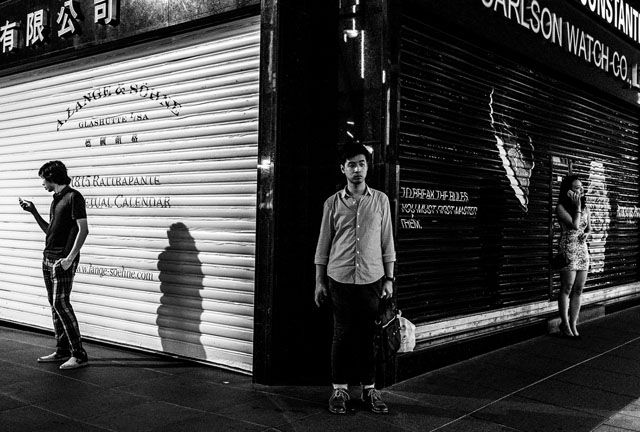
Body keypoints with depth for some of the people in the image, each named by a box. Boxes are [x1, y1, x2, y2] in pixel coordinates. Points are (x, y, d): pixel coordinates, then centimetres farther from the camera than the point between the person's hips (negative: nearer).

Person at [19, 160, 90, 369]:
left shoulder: (73, 197, -10)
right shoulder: (56, 199, 17)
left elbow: (83, 229, -16)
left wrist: (70, 258, -20)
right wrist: (33, 211, 20)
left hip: (63, 259, -9)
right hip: (48, 257, 9)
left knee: (61, 303, -13)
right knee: (54, 304, 10)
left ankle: (79, 355, -10)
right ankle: (62, 351, 17)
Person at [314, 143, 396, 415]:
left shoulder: (380, 200, 6)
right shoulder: (333, 203, 4)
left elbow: (387, 241, 8)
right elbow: (323, 244, 7)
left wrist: (389, 278, 5)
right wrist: (319, 281, 5)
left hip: (371, 279, 1)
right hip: (340, 279, 0)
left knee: (368, 335, 5)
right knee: (342, 335, 3)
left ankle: (369, 389, 17)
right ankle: (339, 389, 15)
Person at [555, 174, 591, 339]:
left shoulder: (585, 207, 11)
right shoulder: (561, 208, -8)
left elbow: (589, 227, 20)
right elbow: (575, 225, -18)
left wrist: (586, 233, -2)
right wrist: (577, 206, -12)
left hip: (583, 250, 6)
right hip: (568, 251, -6)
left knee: (578, 290, 5)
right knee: (567, 288, -4)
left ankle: (573, 324, 12)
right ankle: (565, 324, 5)